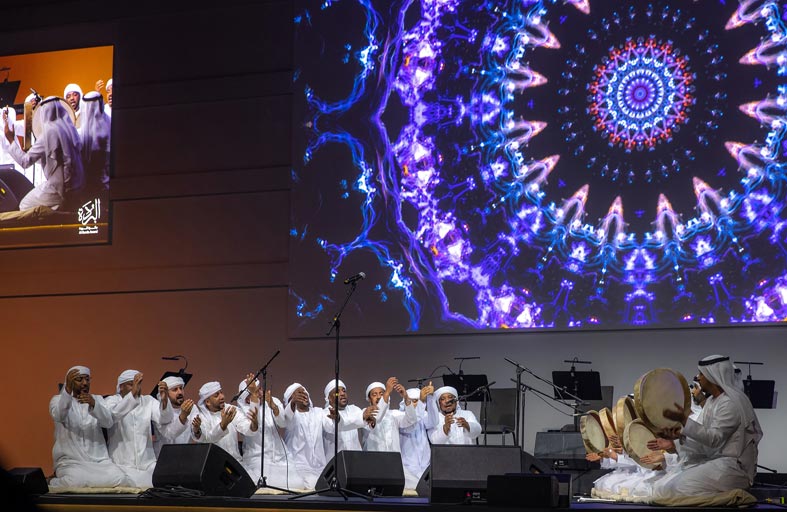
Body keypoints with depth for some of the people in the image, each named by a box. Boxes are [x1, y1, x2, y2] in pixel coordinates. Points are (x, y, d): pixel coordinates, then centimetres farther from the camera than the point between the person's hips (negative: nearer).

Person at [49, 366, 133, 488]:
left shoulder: (97, 399, 16)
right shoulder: (58, 399, 8)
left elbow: (109, 422, -4)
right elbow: (58, 416, -18)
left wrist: (93, 404, -24)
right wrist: (68, 389, -34)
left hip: (99, 460, 3)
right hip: (71, 461, -3)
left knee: (120, 480, -27)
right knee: (76, 483, -36)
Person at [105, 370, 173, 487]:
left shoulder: (148, 401, 13)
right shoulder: (112, 401, 4)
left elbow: (165, 419, -5)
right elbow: (113, 415, -21)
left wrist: (164, 399, -27)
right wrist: (132, 393, -34)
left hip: (147, 465, 3)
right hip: (121, 464, -3)